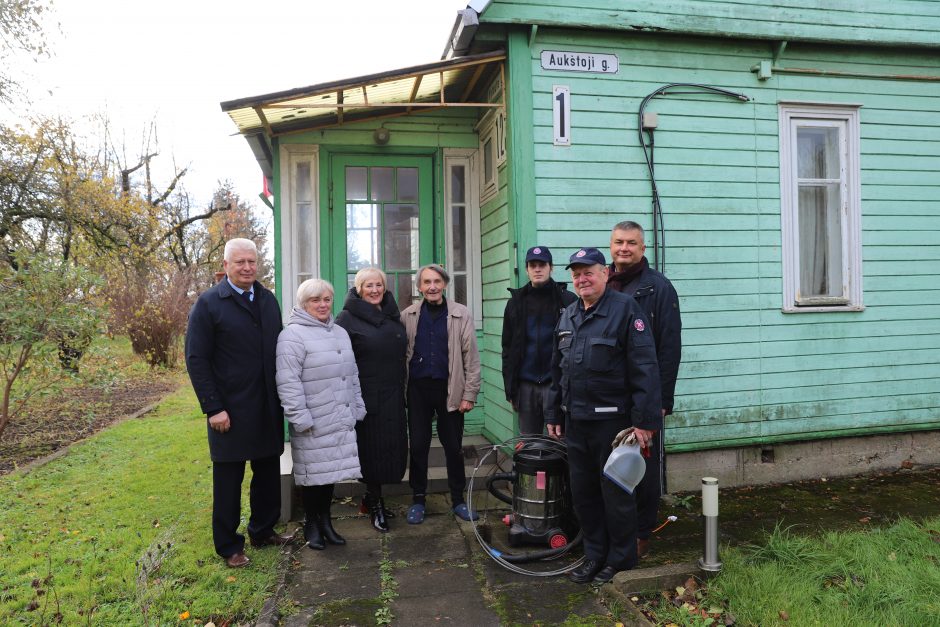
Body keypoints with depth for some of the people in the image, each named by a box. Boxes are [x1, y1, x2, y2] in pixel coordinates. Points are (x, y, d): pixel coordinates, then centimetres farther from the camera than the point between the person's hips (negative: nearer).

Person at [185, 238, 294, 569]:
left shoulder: (268, 300, 8)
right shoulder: (209, 303, -8)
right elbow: (196, 359, -10)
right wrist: (213, 407, -14)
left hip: (268, 407, 5)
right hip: (230, 410, -5)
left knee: (268, 472, 15)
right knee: (228, 479, 8)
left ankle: (263, 530, 34)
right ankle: (228, 545, 23)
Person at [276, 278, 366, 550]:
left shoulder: (340, 333, 15)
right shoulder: (293, 335, -10)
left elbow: (352, 375, 19)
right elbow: (288, 382, -16)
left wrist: (358, 408, 17)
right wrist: (300, 417, -18)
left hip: (340, 420, 7)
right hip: (313, 423, -7)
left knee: (331, 471, 14)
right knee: (313, 473, 4)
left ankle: (325, 520, 28)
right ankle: (311, 524, 22)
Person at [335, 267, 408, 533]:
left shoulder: (393, 315, 13)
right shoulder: (348, 318, -7)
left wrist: (403, 390, 19)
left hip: (393, 397, 6)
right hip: (367, 398, -6)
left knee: (392, 447, 9)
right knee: (372, 448, 2)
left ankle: (373, 496, 29)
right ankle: (375, 503, 20)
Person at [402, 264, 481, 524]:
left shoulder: (461, 314, -2)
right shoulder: (408, 315, 2)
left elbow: (471, 357, -2)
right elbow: (401, 354, 2)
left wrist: (469, 394, -6)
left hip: (450, 389, -1)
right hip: (418, 388, 1)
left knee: (453, 446, 9)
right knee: (418, 445, 8)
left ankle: (458, 499, 24)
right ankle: (418, 499, 23)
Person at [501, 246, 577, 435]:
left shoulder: (568, 301, 0)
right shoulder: (516, 303, 10)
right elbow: (508, 347, 12)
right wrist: (510, 389, 7)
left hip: (556, 383, -3)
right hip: (526, 385, 3)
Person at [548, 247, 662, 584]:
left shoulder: (625, 309, -9)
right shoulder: (568, 315, 13)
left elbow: (644, 367, -14)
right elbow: (557, 370, 18)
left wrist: (645, 419, -18)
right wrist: (555, 414, 16)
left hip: (612, 421, -6)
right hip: (575, 421, 7)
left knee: (615, 493, 6)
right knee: (582, 492, 14)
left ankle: (620, 560, 24)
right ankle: (594, 554, 31)